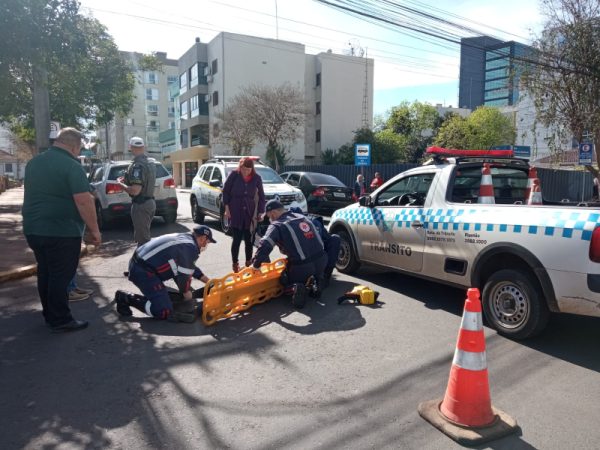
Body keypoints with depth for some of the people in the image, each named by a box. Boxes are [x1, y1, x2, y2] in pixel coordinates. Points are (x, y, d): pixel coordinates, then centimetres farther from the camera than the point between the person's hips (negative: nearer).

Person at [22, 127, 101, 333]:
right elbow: (84, 202, -21)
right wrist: (94, 230, -14)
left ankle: (50, 315, 28)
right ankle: (60, 320, 8)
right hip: (62, 232, -8)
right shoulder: (71, 166, -15)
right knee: (60, 276, 0)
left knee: (45, 273, 17)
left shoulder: (33, 163, 12)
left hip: (33, 229, 8)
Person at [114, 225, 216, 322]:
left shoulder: (183, 237, 16)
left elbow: (191, 268, 27)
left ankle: (125, 297, 12)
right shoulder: (190, 248, -13)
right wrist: (189, 304, 3)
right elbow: (184, 277, -10)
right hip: (143, 271, -10)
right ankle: (126, 298, -5)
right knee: (164, 311, -10)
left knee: (164, 296, 22)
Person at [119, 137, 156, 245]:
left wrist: (122, 184, -8)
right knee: (145, 236, 20)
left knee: (142, 238, -4)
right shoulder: (150, 164, 12)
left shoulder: (137, 165, -19)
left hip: (140, 205, -10)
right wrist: (127, 180, 23)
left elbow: (135, 191, -26)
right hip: (150, 202, 10)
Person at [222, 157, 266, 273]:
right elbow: (225, 191, 1)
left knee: (249, 239, 6)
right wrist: (227, 207, -4)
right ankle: (235, 264, 11)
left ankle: (248, 263, 22)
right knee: (237, 239, -2)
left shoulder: (256, 178, -2)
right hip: (235, 212, -2)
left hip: (249, 213, 2)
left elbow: (261, 195, 5)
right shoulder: (234, 175, -6)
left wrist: (261, 212, -1)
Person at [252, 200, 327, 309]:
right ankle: (316, 281, 8)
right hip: (321, 260, 6)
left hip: (302, 266, -5)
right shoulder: (302, 217, 14)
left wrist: (256, 264, -8)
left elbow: (264, 247, -20)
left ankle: (295, 288, -9)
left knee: (285, 282, 22)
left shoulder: (277, 226, -6)